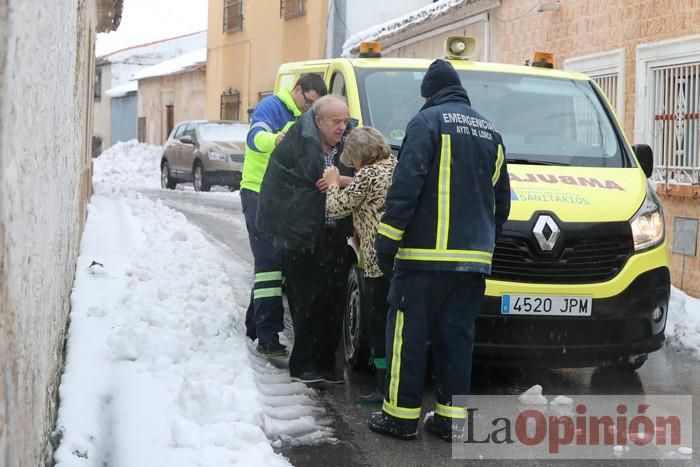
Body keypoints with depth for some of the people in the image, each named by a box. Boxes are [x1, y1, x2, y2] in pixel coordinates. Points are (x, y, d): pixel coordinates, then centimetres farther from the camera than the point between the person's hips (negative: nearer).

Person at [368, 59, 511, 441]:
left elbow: (407, 184, -13)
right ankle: (452, 417, 11)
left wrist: (388, 238, -11)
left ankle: (401, 415, 3)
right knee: (456, 335, 10)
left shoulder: (428, 121, -4)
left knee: (409, 332, 0)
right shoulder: (490, 132, 18)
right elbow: (502, 200, 21)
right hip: (474, 258, 7)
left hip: (426, 252, -6)